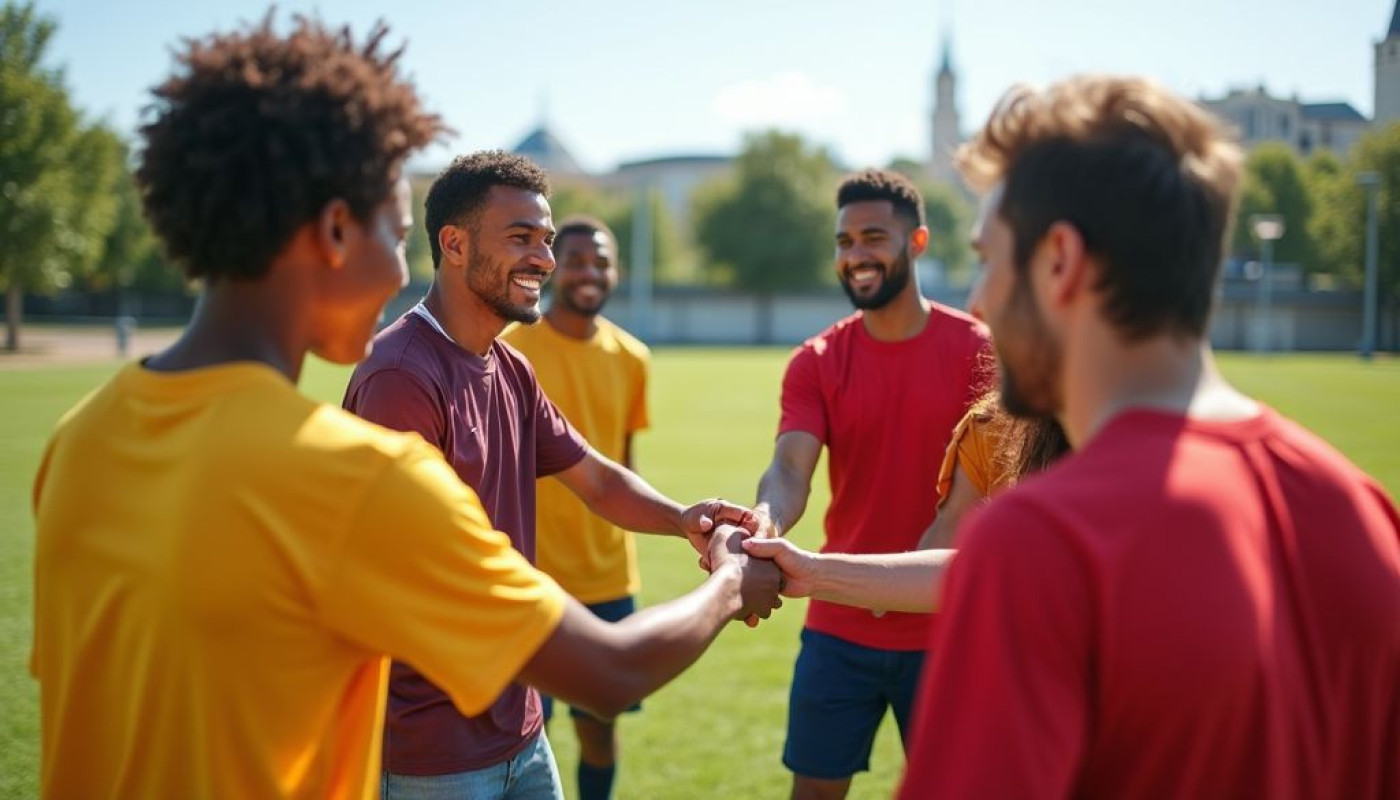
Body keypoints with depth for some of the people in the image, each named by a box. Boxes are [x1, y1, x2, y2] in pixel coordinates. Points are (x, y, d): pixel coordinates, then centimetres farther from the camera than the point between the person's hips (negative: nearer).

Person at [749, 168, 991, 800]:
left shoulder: (976, 349, -4)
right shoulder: (816, 362, 1)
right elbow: (790, 468, -14)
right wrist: (767, 523, -37)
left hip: (945, 627, -1)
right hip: (838, 627, 2)